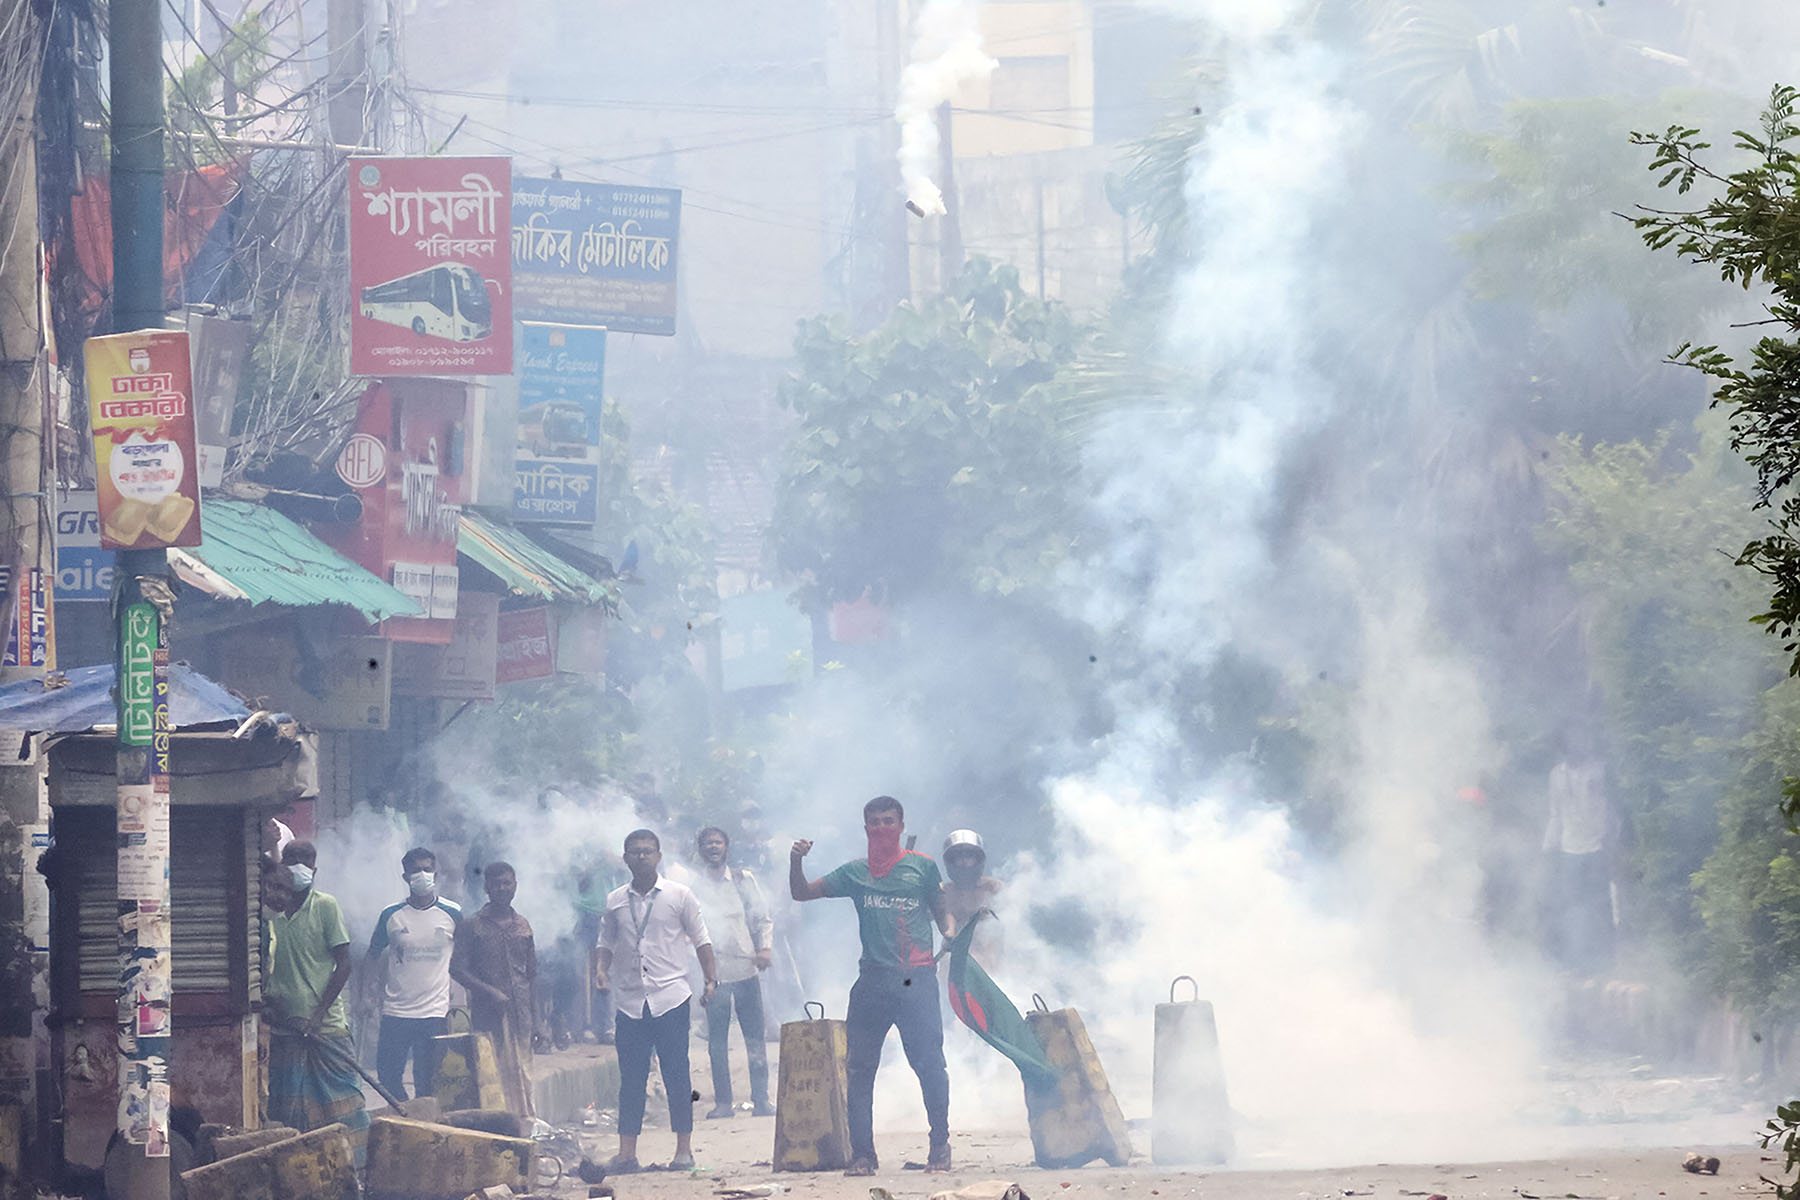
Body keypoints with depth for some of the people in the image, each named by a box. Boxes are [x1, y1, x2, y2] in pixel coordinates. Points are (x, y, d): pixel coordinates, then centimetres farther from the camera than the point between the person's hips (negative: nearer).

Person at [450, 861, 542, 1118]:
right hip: (487, 1015, -3)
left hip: (519, 1012, 3)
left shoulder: (522, 925, 13)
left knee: (522, 1075, 1)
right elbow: (458, 969, -5)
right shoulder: (472, 926, 1)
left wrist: (534, 1018, 11)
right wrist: (489, 991, -17)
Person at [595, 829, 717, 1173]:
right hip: (629, 1001, 2)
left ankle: (684, 1150, 4)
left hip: (670, 999, -2)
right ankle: (626, 1153, 5)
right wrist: (601, 968, -4)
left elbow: (700, 939, 5)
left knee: (677, 1076, -2)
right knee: (631, 1078, 3)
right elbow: (606, 942, 16)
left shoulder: (679, 895, 3)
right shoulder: (615, 901, 9)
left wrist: (710, 979, -3)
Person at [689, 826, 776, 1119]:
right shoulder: (693, 886, 7)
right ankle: (722, 1101, 8)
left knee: (755, 1038, -1)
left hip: (747, 967, 0)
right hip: (714, 971, 0)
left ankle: (761, 1099, 4)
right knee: (717, 1041, 1)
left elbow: (763, 917, 11)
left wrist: (765, 947, -5)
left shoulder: (744, 880, 10)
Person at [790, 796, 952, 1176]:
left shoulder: (922, 867, 9)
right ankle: (862, 1152, 6)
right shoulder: (855, 872, 14)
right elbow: (802, 893, 15)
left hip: (916, 979, -3)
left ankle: (940, 1145, 4)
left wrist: (950, 935, -8)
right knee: (860, 1067, 1)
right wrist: (797, 861, -4)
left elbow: (941, 910, 13)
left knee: (929, 1063, -6)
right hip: (873, 981, 3)